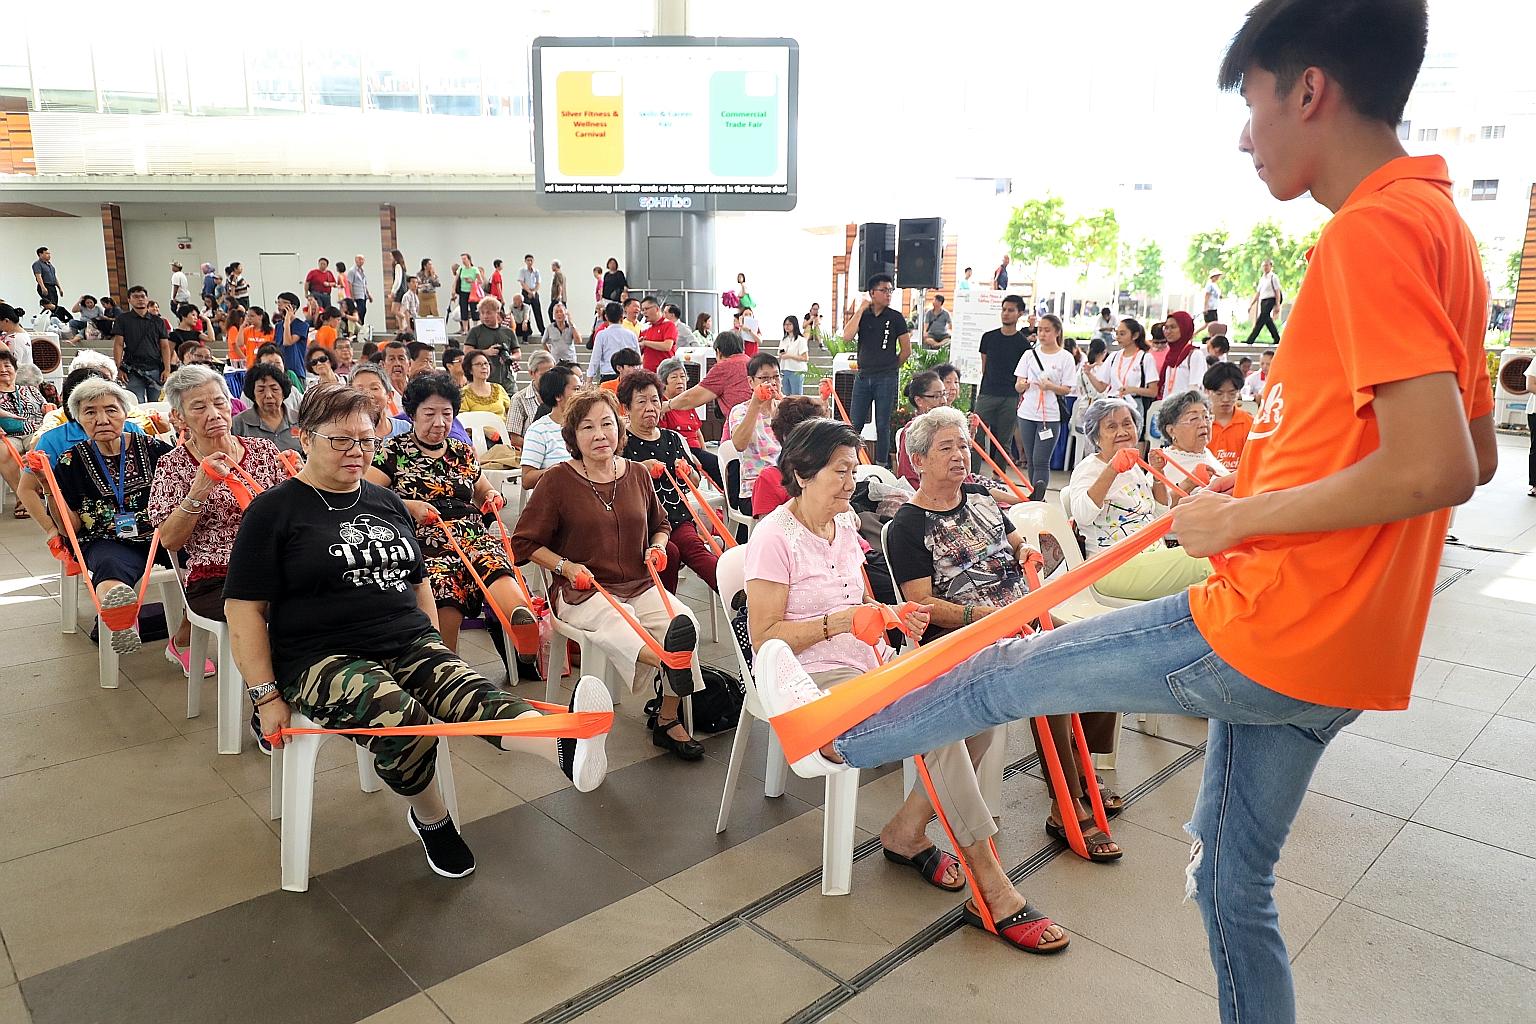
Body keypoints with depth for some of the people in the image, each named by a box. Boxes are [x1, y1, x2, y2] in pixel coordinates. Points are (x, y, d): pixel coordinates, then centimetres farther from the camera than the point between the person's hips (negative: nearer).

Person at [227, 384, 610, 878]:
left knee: (470, 690, -27)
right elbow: (244, 611, -5)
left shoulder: (387, 503, 17)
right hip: (324, 658, -4)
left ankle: (566, 743, -55)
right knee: (402, 718, -33)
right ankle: (430, 818, -5)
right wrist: (267, 697, -10)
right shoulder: (274, 511, -1)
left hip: (410, 645, 4)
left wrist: (436, 649, 16)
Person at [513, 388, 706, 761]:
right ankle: (669, 661, -68)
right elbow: (524, 543, 4)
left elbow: (660, 524, 27)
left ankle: (668, 720, -14)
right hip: (583, 590, -4)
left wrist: (657, 548, 5)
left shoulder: (638, 474, 10)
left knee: (684, 622, -25)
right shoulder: (558, 480, -2)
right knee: (617, 623, -38)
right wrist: (566, 566, -11)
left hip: (640, 585, 4)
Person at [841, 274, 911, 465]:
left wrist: (890, 367, 8)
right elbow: (847, 336, -12)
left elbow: (906, 350, 5)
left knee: (883, 425, 3)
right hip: (863, 376, 2)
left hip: (886, 379, -2)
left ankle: (881, 464, 10)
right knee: (855, 424, 4)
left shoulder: (895, 317, 1)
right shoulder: (861, 315, 6)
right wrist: (861, 309, -9)